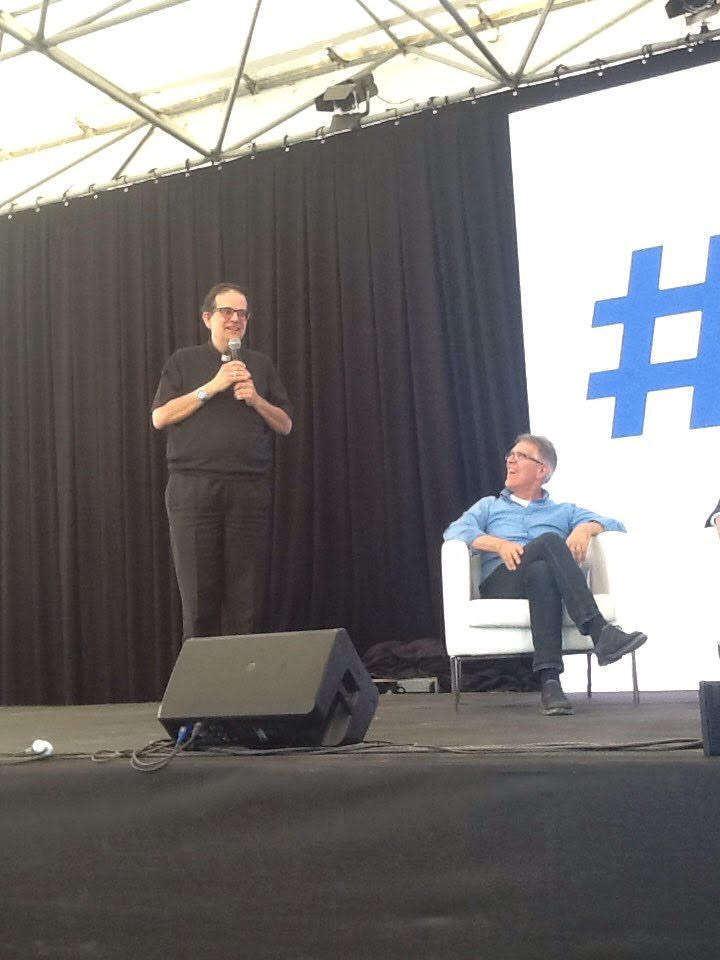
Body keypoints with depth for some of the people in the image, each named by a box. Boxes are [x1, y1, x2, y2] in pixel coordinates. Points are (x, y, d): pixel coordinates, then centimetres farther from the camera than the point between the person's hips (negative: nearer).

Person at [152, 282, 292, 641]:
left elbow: (285, 425, 15)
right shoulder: (184, 361, 12)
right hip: (193, 487, -2)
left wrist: (256, 400, -3)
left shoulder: (260, 365, 17)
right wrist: (212, 387, -5)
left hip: (249, 489, 2)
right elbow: (160, 418, 1)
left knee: (244, 595, -2)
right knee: (199, 592, -3)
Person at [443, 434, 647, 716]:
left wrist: (586, 528, -6)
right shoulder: (489, 506, 30)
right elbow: (454, 531, 8)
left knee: (542, 572, -40)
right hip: (499, 585, -1)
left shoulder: (564, 511, 31)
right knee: (549, 540, -33)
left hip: (543, 581, 1)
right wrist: (500, 544, -10)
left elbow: (614, 524, 18)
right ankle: (600, 632, -48)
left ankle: (549, 682, -54)